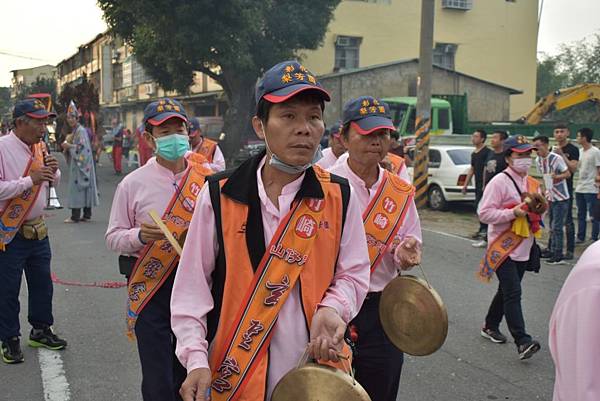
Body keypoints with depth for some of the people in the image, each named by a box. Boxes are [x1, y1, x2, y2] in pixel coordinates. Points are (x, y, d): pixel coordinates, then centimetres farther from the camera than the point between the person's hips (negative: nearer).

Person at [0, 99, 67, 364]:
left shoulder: (40, 147, 6)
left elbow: (54, 183, 17)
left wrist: (52, 171, -4)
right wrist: (30, 180, -26)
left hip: (38, 229, 7)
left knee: (42, 283, 17)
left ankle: (41, 330, 33)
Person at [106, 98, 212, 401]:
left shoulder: (206, 179, 1)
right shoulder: (133, 184, -2)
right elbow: (113, 237, 2)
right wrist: (139, 236, -18)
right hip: (151, 288, -2)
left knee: (188, 373, 16)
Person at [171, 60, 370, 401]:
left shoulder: (339, 196, -3)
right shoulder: (220, 196, -7)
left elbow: (353, 273, 5)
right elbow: (192, 286, -3)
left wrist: (332, 308, -15)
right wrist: (196, 358, -11)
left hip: (315, 372, 1)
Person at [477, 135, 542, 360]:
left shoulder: (532, 184, 11)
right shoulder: (499, 182, -12)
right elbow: (484, 213, -17)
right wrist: (513, 213, -24)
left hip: (523, 248, 8)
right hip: (503, 247, -8)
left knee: (507, 291, 18)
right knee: (513, 293, -12)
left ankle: (490, 326, 34)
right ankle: (523, 341, -14)